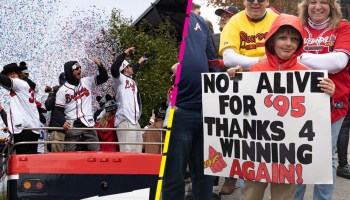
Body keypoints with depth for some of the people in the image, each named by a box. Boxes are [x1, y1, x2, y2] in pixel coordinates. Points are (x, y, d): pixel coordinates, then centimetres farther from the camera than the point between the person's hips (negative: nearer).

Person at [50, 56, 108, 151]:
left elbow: (104, 78, 5)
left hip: (89, 125, 2)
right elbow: (58, 110, 0)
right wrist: (63, 122, -19)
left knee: (96, 151, 2)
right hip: (72, 126, -2)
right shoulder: (62, 90, 0)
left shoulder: (87, 82, 7)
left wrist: (99, 64, -11)